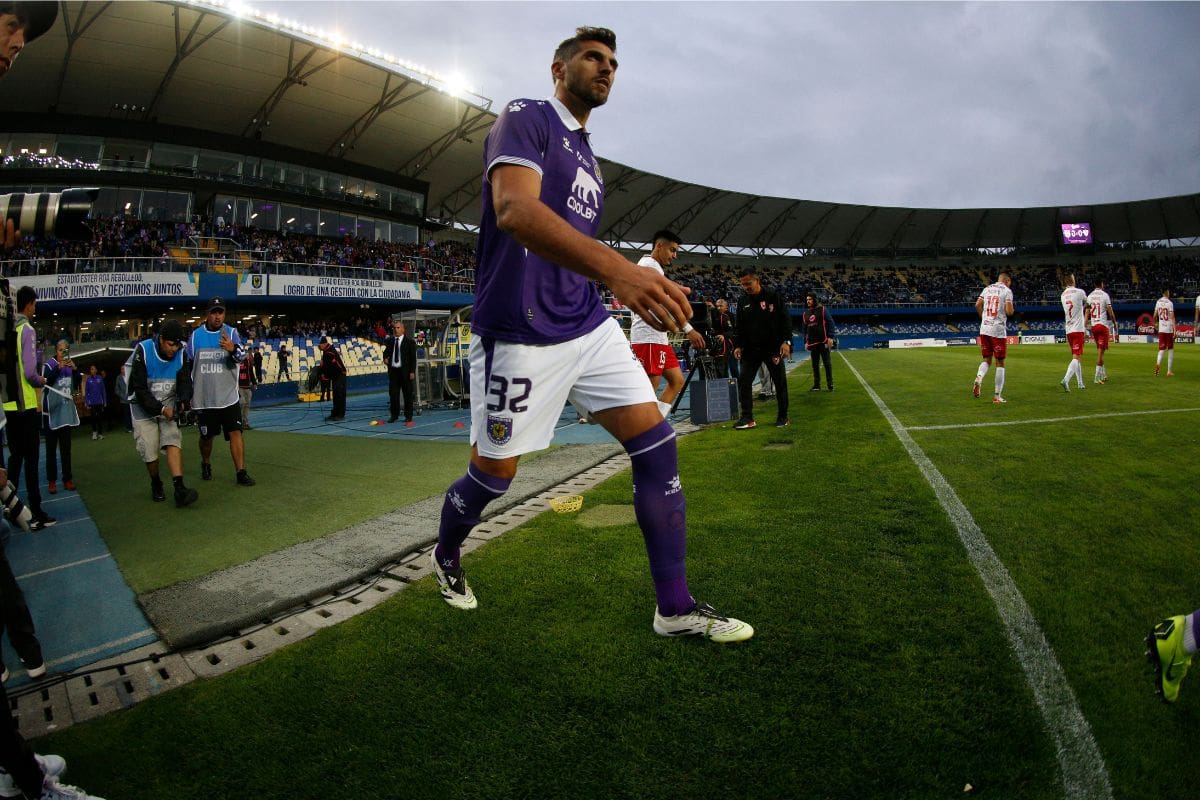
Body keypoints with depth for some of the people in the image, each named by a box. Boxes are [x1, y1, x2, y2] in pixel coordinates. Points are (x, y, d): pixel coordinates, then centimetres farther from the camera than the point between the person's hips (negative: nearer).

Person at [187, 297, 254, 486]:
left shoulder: (231, 333, -1)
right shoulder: (196, 335, 4)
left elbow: (242, 357, -17)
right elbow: (188, 365, 14)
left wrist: (233, 349, -40)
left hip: (228, 396, -2)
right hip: (203, 398, 2)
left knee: (235, 433, -9)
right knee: (206, 436, 12)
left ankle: (241, 473, -6)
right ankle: (206, 465, 37)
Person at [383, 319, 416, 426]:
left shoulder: (410, 341, -4)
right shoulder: (389, 340, 10)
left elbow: (413, 358, -5)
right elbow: (386, 352, 25)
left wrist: (412, 372, -12)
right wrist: (385, 357, 0)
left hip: (405, 371, -4)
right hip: (393, 370, 4)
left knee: (407, 394, 2)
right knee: (393, 393, 6)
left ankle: (408, 417, 10)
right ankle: (394, 415, 18)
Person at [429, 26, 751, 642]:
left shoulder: (588, 158, 19)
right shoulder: (525, 118, -7)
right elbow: (514, 208, -28)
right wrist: (616, 267, -43)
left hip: (589, 327, 8)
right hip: (519, 336, -7)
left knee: (655, 442, -4)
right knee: (492, 475, 5)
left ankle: (675, 609, 4)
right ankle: (446, 557, 38)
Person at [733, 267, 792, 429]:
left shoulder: (773, 296, -5)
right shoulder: (743, 301, 7)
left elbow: (786, 320, -6)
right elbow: (740, 327, 14)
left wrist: (786, 341, -13)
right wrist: (739, 346, 5)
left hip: (773, 347, -3)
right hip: (750, 349, 3)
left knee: (780, 382, 4)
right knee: (744, 381, -5)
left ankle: (783, 417, 16)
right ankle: (747, 418, 1)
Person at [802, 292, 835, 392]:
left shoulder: (822, 309, 0)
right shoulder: (806, 313, 15)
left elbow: (830, 323, -5)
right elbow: (805, 328, 19)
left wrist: (830, 337, -12)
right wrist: (805, 341, 13)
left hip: (823, 341, -5)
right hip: (812, 342, 5)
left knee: (827, 363, -1)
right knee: (815, 364, 6)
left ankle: (830, 384, 5)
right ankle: (816, 385, 10)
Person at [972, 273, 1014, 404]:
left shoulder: (987, 289, 11)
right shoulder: (1007, 291, -3)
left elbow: (977, 305, 5)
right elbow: (1009, 311, -12)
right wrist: (1012, 309, 11)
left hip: (984, 329, 4)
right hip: (998, 330, -4)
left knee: (986, 359, 15)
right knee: (1000, 363, 4)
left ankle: (979, 377, -17)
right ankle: (997, 396, 4)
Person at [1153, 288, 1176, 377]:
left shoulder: (1158, 302, 6)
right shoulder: (1170, 303, -10)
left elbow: (1155, 316, 14)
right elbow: (1172, 317, -15)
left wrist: (1155, 324, 31)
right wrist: (1175, 330, -16)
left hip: (1161, 329, 4)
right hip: (1169, 329, -4)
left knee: (1161, 348, 5)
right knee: (1171, 350, 5)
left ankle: (1158, 363, -25)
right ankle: (1169, 371, 6)